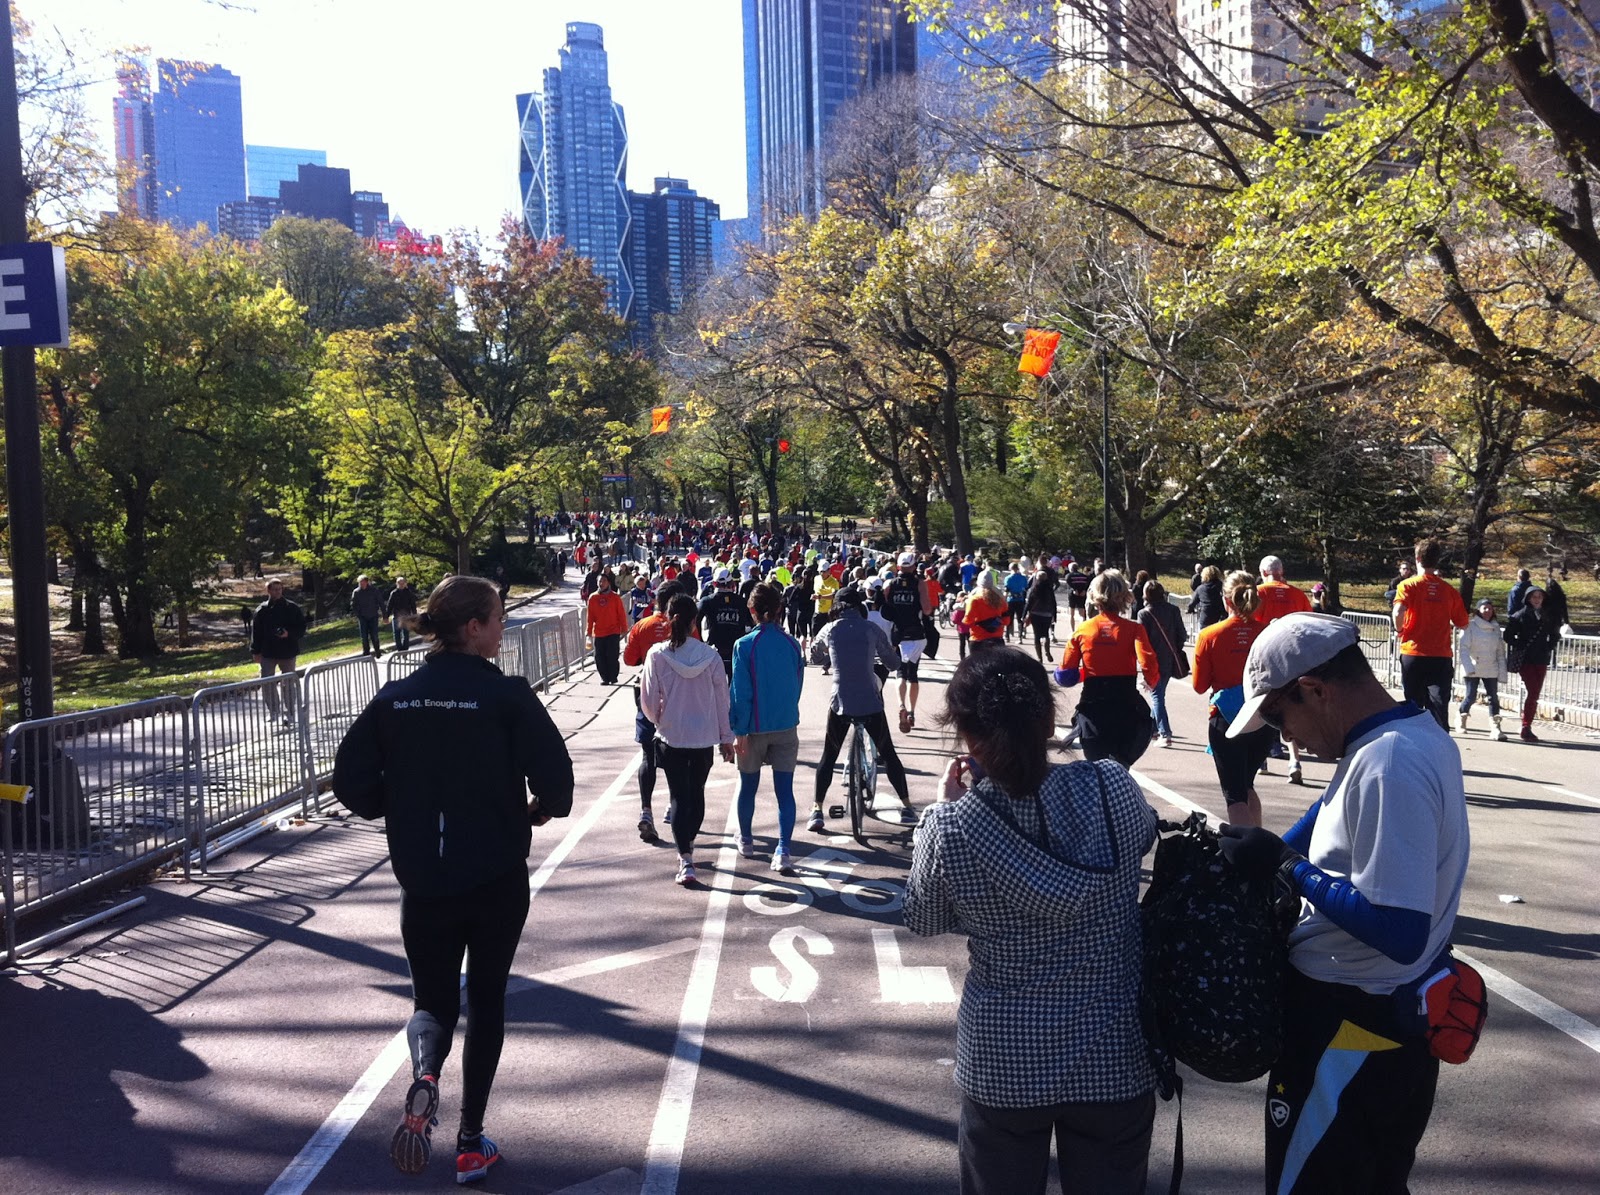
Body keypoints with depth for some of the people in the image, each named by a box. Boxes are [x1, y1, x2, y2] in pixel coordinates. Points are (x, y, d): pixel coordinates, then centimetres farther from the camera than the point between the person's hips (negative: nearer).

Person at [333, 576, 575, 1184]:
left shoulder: (394, 698, -2)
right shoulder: (507, 695, -13)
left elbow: (353, 786, -1)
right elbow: (555, 780, -18)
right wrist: (536, 811, 4)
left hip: (421, 879, 2)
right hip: (497, 880, -2)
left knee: (432, 1000, 18)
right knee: (486, 1000, 16)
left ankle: (424, 1072, -14)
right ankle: (471, 1144, 22)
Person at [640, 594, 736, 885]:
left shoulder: (657, 654, -11)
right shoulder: (710, 655, -8)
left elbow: (649, 701, -7)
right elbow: (722, 699, -2)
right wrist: (726, 737, 9)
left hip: (671, 736, -1)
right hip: (704, 736, 1)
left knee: (679, 796, 4)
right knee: (697, 793, 19)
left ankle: (685, 860, -6)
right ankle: (688, 842, 34)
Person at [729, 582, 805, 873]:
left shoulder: (744, 645, -12)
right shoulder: (792, 645, -2)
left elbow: (741, 691, -13)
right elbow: (797, 685, 8)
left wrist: (739, 731, -8)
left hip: (755, 728, -2)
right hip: (787, 727, 2)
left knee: (748, 786, 16)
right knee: (785, 790, 1)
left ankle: (746, 841, 32)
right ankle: (783, 850, -9)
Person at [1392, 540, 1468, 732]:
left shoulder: (1408, 585, -4)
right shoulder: (1449, 590, 4)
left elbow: (1399, 612, -22)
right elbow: (1462, 624, 8)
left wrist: (1400, 630, -3)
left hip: (1413, 654, -1)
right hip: (1441, 657, 1)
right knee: (1439, 706, -1)